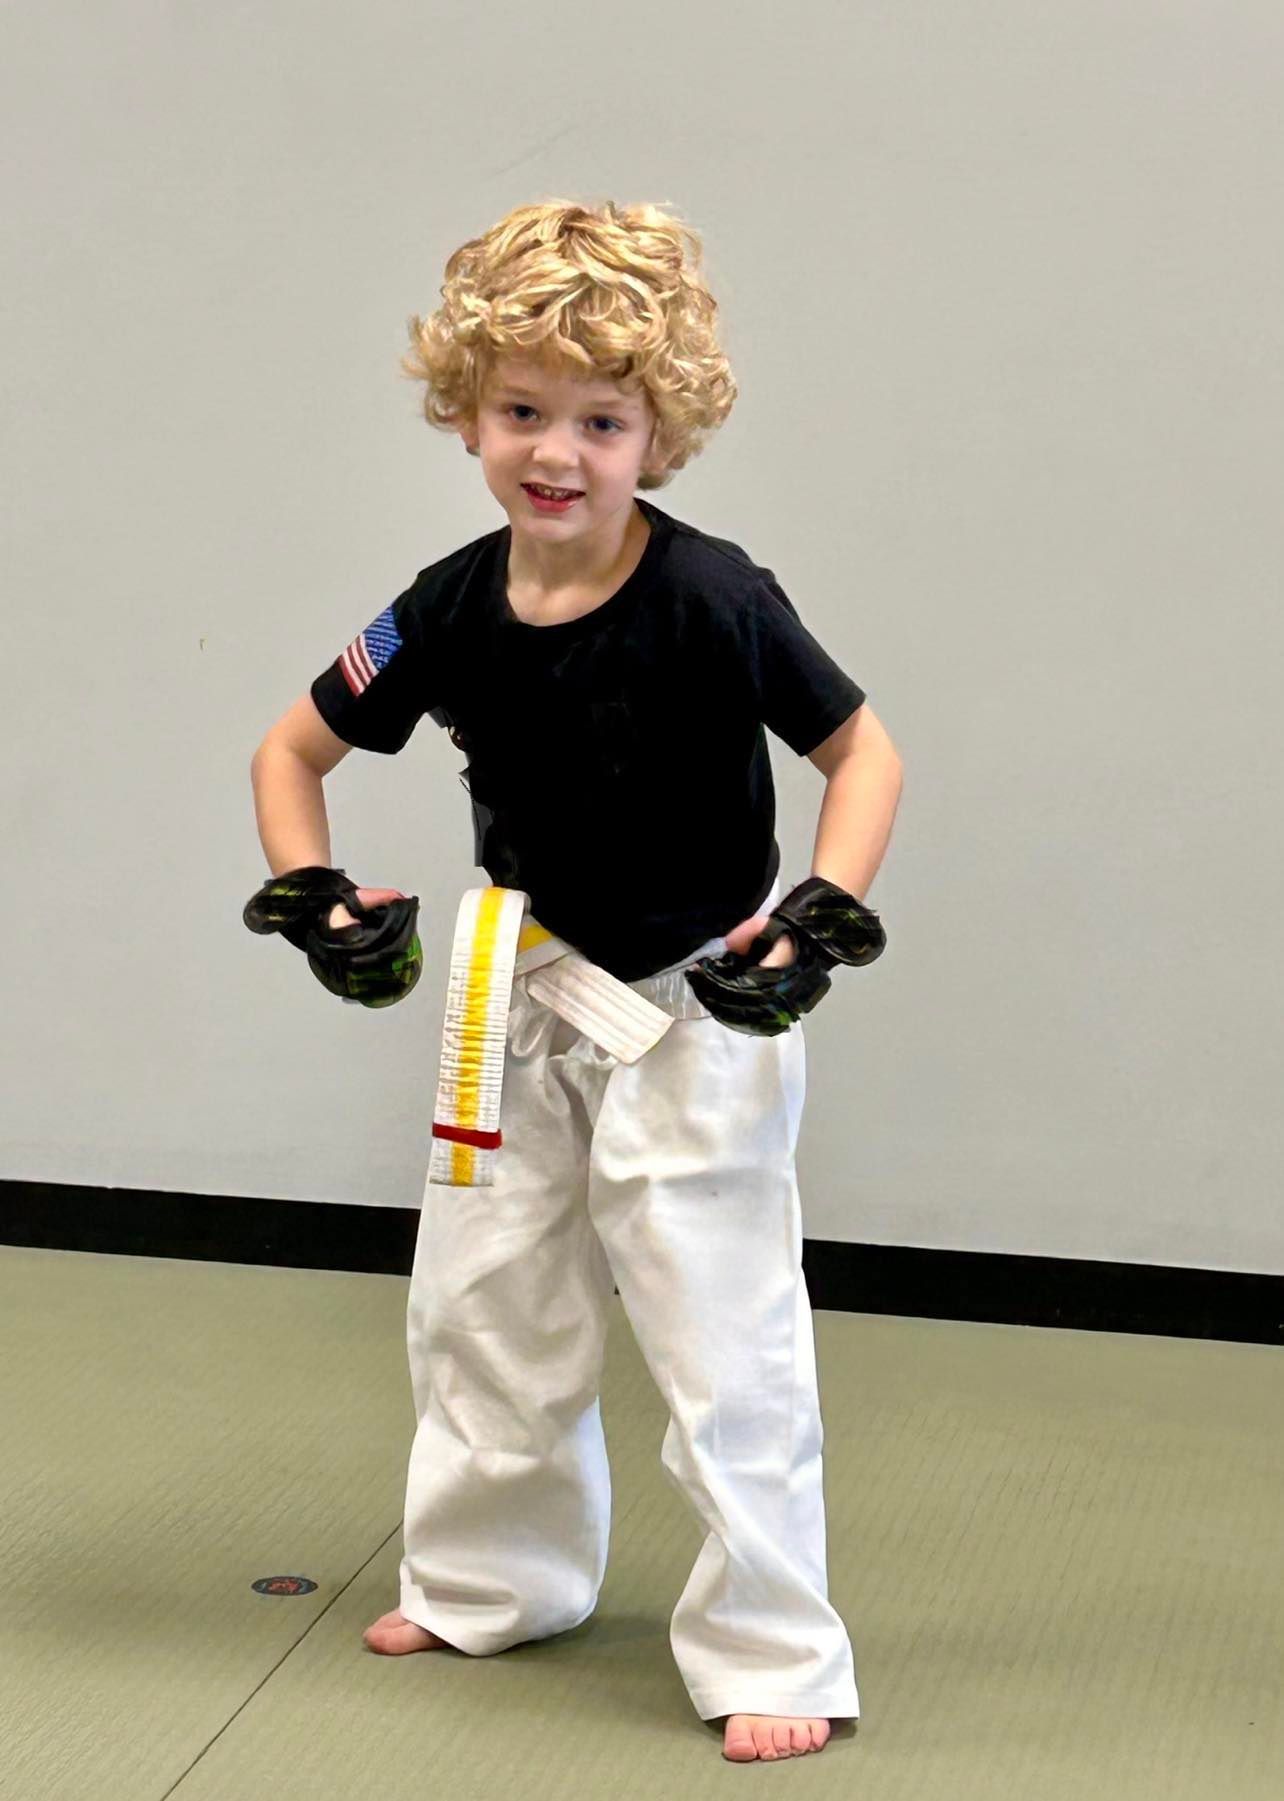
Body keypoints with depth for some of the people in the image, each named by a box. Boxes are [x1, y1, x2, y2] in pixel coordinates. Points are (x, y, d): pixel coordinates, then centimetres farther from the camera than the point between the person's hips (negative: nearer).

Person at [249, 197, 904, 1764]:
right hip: (528, 1001, 6)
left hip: (698, 1008, -5)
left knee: (722, 1337, -4)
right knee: (477, 1303, 17)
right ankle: (490, 1580, 38)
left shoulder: (712, 602, -23)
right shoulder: (451, 612, -9)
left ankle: (775, 1657, 10)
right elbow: (292, 751, 5)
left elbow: (861, 751, -12)